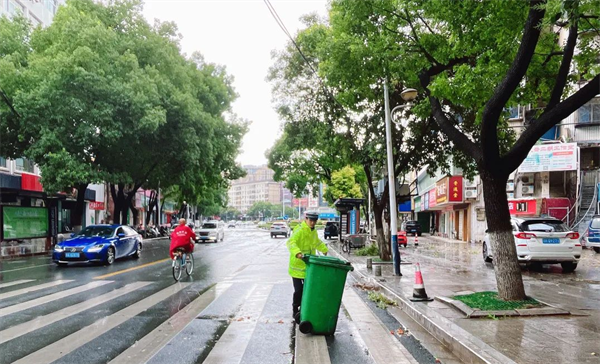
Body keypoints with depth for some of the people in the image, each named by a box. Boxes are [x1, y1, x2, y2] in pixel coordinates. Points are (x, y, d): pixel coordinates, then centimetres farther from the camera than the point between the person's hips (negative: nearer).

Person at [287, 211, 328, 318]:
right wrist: (297, 252, -51)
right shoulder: (299, 230, -18)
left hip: (308, 266, 8)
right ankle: (295, 310, 17)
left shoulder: (313, 231, 11)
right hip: (297, 266, -7)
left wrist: (324, 249, 38)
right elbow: (291, 242, -35)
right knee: (299, 290, -2)